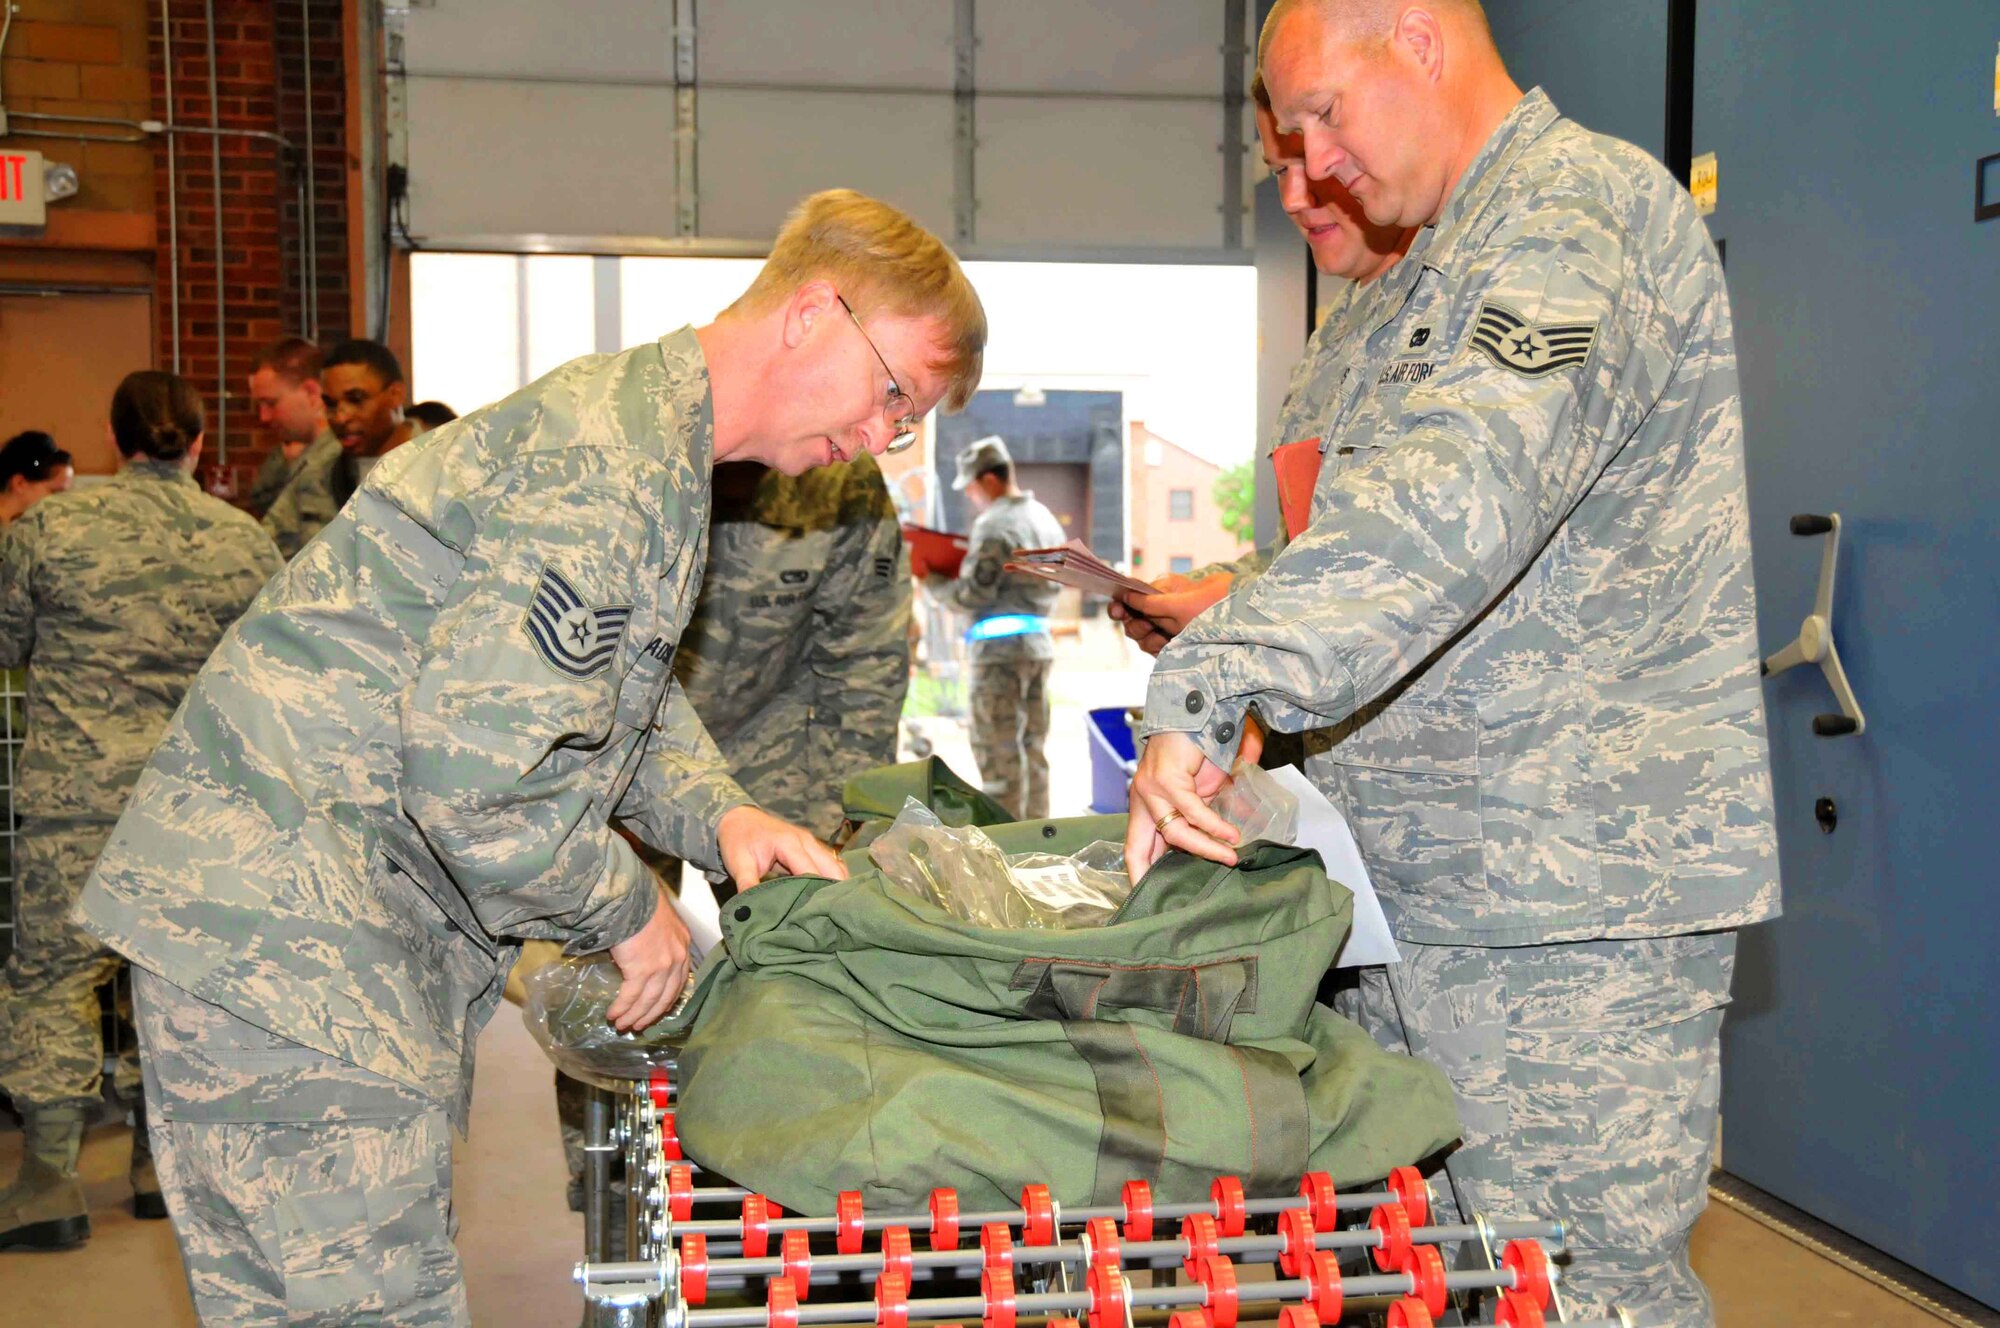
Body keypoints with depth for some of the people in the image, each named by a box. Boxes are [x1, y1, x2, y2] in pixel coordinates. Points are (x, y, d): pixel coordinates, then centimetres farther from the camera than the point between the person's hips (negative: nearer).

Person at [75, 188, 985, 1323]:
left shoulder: (656, 437, 15)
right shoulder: (615, 460, -21)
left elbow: (628, 688, 24)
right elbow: (476, 762, -27)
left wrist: (718, 813, 4)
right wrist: (628, 909, -10)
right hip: (281, 927, -10)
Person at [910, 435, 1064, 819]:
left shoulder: (993, 525, -13)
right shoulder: (1046, 518, 14)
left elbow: (971, 597, -15)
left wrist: (930, 579, 1)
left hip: (1000, 648, -8)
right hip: (1040, 645, 8)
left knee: (998, 751, -2)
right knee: (1032, 748, 14)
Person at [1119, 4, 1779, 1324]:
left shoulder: (1586, 205, -11)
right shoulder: (1448, 268, 23)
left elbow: (1461, 491, -30)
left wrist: (1214, 683, -34)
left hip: (1567, 894, -10)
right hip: (1431, 878, 10)